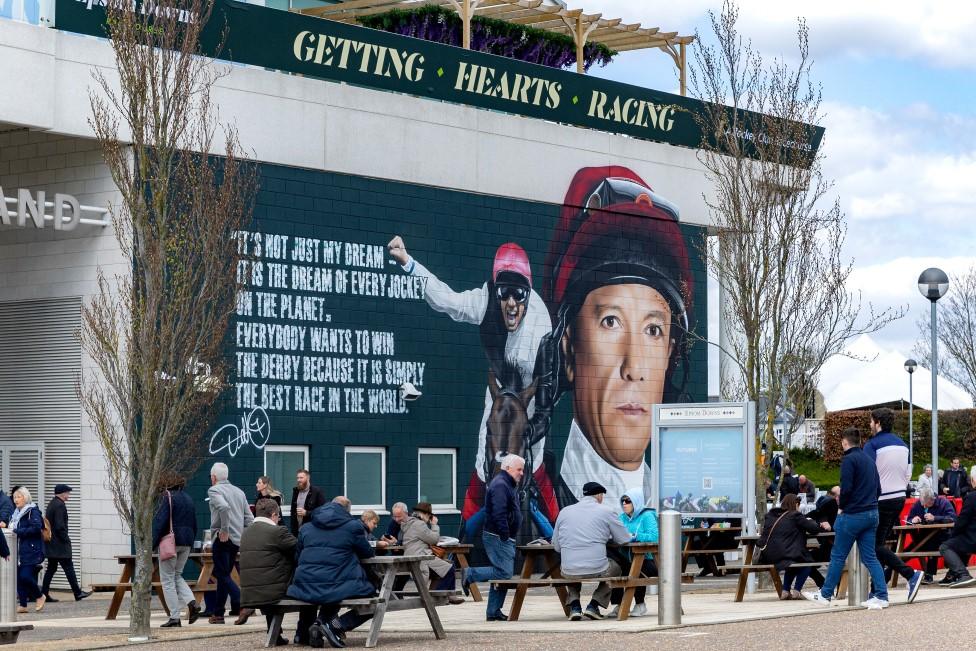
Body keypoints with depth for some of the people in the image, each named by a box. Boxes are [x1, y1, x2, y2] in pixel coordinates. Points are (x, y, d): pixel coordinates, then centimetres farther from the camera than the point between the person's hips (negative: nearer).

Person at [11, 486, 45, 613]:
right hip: (19, 552, 8)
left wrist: (17, 531, -20)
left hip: (31, 551, -8)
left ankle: (40, 596, 9)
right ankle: (22, 605, 10)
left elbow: (36, 528, -20)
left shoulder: (33, 511, -8)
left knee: (25, 576, -14)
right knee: (19, 577, 4)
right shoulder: (15, 513, 17)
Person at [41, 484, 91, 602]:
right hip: (59, 544, -10)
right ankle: (77, 593, -1)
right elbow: (60, 526, -22)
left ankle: (44, 594, 9)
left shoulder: (52, 503, 14)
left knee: (51, 568, 11)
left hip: (51, 544, 10)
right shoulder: (59, 505, -16)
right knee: (68, 567, -5)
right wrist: (66, 539, -12)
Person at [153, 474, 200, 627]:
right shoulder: (188, 499, 15)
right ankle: (192, 603, -4)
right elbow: (194, 524, 18)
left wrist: (151, 544, -16)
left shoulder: (167, 497, -8)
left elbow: (159, 522, -16)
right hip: (186, 542, 7)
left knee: (167, 579, 0)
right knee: (177, 576, 19)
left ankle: (174, 617, -3)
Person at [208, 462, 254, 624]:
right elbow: (249, 518, 13)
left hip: (223, 539, -8)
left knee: (223, 574, -6)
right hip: (237, 540, 8)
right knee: (223, 574, 14)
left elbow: (224, 507, -26)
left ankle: (242, 604, -24)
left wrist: (225, 530, -19)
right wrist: (242, 535, 16)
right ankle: (218, 613, 17)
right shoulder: (239, 492, 17)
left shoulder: (214, 490, -6)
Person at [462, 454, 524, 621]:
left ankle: (494, 612, 12)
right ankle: (469, 575, -5)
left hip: (505, 539, 11)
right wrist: (505, 536, -23)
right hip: (498, 538, -11)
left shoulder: (508, 485, 20)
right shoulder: (500, 485, -14)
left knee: (502, 573, 10)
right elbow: (499, 514, -23)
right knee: (504, 572, -16)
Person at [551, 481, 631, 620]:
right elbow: (624, 539, 5)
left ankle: (574, 605, 19)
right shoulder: (606, 511, 1)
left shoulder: (564, 511, 9)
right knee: (616, 567, 31)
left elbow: (556, 546, 11)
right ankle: (594, 605, 16)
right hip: (597, 569, -2)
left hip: (569, 572, 3)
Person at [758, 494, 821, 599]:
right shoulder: (795, 516, -3)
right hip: (785, 555, -6)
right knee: (807, 562, 22)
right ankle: (796, 591, 11)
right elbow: (815, 529, -3)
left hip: (768, 558, 6)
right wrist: (811, 522, 22)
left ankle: (785, 591, 24)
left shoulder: (769, 516, 13)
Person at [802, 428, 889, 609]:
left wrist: (842, 507, -3)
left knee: (838, 556, 3)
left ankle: (825, 595, 12)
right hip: (872, 514, 7)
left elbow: (846, 488, -18)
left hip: (853, 514, -7)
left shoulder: (849, 459, -11)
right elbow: (878, 489, 16)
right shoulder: (869, 460, 14)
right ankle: (881, 596, 0)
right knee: (869, 557, 8)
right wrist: (869, 502, 14)